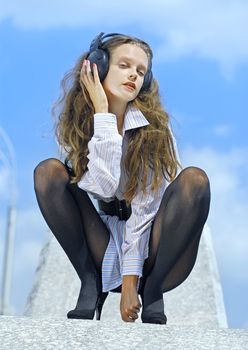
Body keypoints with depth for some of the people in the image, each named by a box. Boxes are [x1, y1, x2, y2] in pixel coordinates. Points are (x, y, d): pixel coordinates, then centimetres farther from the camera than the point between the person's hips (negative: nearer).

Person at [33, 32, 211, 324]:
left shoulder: (154, 126, -9)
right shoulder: (73, 129, -4)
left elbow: (145, 205, -15)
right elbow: (104, 187, -22)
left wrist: (131, 278, -22)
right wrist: (102, 113, -20)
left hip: (150, 252, -1)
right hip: (107, 254, 1)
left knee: (194, 179, -26)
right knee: (48, 170, -16)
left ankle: (151, 293, -14)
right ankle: (90, 286, -13)